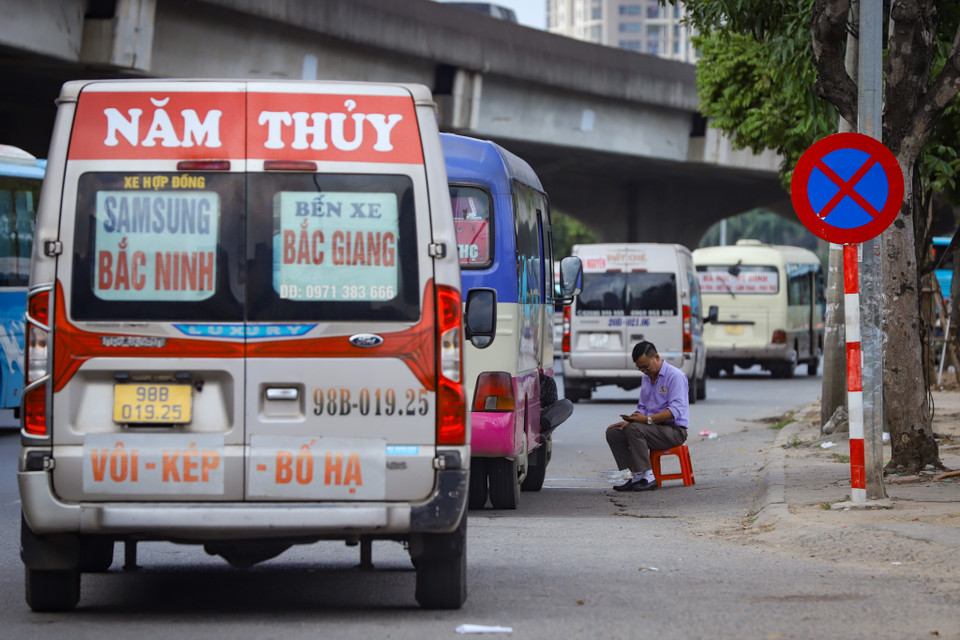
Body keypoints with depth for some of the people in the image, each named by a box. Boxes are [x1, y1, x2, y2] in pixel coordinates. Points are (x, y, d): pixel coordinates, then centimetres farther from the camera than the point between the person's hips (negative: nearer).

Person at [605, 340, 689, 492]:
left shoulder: (675, 376, -11)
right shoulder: (646, 378, 17)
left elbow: (675, 410, -21)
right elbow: (642, 408, 22)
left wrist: (647, 419, -30)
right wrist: (629, 420, 1)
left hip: (674, 430, -9)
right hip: (653, 428, 9)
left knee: (635, 429, -32)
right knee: (613, 433, -6)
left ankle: (648, 477, -29)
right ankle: (637, 477, -13)